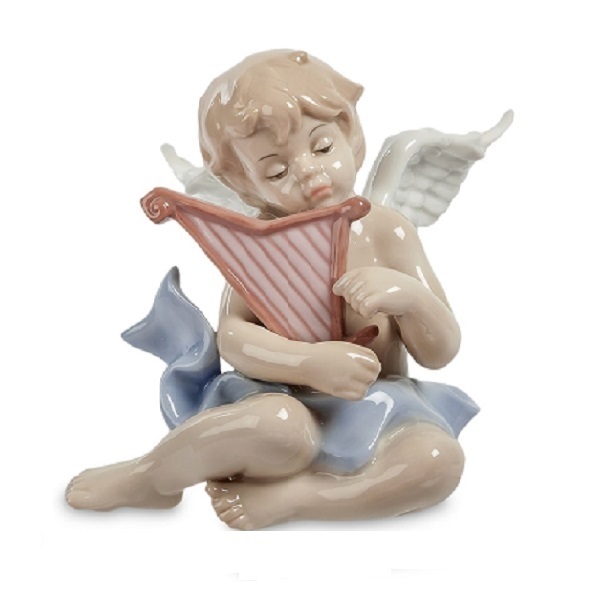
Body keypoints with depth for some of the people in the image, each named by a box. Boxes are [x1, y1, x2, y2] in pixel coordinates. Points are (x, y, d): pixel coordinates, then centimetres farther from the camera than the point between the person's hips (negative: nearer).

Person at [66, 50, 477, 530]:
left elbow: (441, 353, -3)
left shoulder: (387, 232, -3)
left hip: (376, 407, 2)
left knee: (441, 460, -27)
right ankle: (145, 478, -9)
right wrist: (311, 362, -33)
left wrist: (409, 295, -25)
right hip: (287, 401, -1)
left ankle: (283, 498, -21)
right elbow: (232, 337, -16)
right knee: (277, 426, -36)